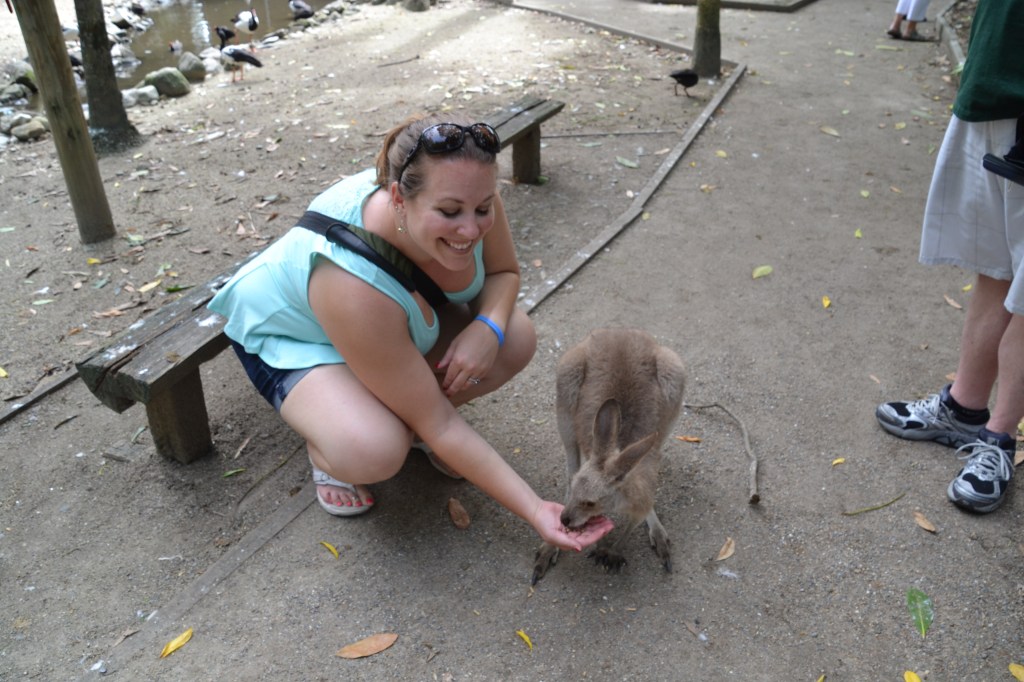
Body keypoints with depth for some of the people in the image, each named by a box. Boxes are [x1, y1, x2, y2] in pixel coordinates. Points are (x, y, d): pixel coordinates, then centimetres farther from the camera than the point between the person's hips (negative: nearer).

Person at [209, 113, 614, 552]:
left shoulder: (469, 199, -29)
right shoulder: (352, 281, -42)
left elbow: (503, 271, -6)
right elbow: (435, 424, -33)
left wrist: (488, 328, -29)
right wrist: (535, 511, -32)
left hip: (398, 320, 6)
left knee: (516, 340, -18)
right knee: (375, 453, -35)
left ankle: (407, 419, 5)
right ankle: (323, 445, 1)